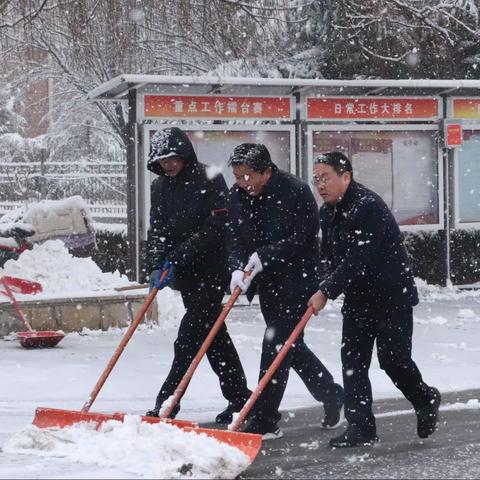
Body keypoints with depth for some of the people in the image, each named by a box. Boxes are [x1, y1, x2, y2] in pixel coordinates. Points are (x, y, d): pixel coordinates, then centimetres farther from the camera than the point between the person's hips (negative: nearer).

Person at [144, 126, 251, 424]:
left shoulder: (209, 180, -11)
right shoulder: (160, 187, 9)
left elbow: (215, 227, -18)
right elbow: (157, 230, 5)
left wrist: (177, 258, -21)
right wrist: (157, 266, -12)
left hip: (211, 271, -7)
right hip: (185, 274, 7)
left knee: (189, 340, -11)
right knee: (213, 336, 12)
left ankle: (166, 405, -11)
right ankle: (240, 398, 21)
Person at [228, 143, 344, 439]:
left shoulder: (295, 191, -18)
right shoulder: (238, 195, 1)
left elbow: (302, 238, -20)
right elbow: (237, 239, 1)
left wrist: (264, 256, -25)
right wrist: (238, 269, -18)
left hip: (298, 280, -7)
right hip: (268, 282, 7)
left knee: (277, 345, -9)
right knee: (290, 347, 15)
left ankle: (265, 422, -4)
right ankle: (332, 396, 35)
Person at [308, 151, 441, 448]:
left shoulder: (369, 207, -23)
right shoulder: (327, 212, 6)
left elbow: (357, 259, -28)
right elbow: (328, 255, 13)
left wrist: (327, 292, -27)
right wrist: (327, 285, -7)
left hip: (392, 295, -8)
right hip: (357, 297, 8)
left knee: (393, 358, -6)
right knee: (353, 359, -1)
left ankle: (427, 400, 22)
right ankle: (361, 428, 1)